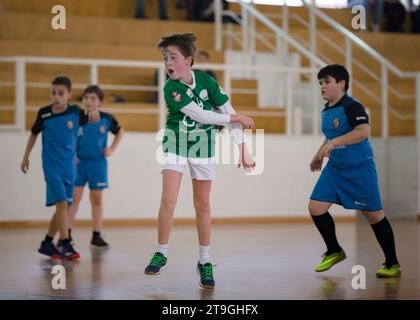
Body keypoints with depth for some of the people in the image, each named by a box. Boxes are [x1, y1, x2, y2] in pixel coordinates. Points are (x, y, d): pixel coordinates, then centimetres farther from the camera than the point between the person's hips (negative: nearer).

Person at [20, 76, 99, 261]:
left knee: (63, 207, 10)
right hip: (52, 167, -3)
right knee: (62, 203, -16)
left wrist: (93, 115, -30)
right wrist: (26, 157, 13)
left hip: (69, 167, 3)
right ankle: (66, 246, -16)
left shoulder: (75, 112, -4)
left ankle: (47, 243, 26)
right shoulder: (44, 113, -5)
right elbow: (34, 134, 9)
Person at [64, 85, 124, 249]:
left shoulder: (107, 119, -3)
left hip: (98, 163, 1)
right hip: (79, 163, -1)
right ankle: (67, 234, 2)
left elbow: (120, 131, 15)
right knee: (74, 197, -3)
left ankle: (96, 235, 14)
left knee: (97, 199, 7)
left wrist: (112, 149, 5)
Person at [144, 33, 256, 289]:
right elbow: (201, 115, -22)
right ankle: (161, 254, 3)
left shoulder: (207, 81, -10)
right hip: (176, 142, -2)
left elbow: (229, 113, -7)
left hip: (203, 145, 2)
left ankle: (205, 261, 14)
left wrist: (243, 149, -12)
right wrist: (238, 118, -15)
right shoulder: (171, 89, -18)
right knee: (168, 200, -13)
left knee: (203, 204, 4)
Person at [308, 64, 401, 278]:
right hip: (335, 168, 8)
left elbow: (363, 131, -33)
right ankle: (334, 252, 18)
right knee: (315, 207, -1)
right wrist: (319, 155, 21)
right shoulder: (326, 111, 9)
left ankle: (392, 264, 11)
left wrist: (333, 143, -35)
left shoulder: (352, 107, -17)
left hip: (359, 169, -8)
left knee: (374, 215, -1)